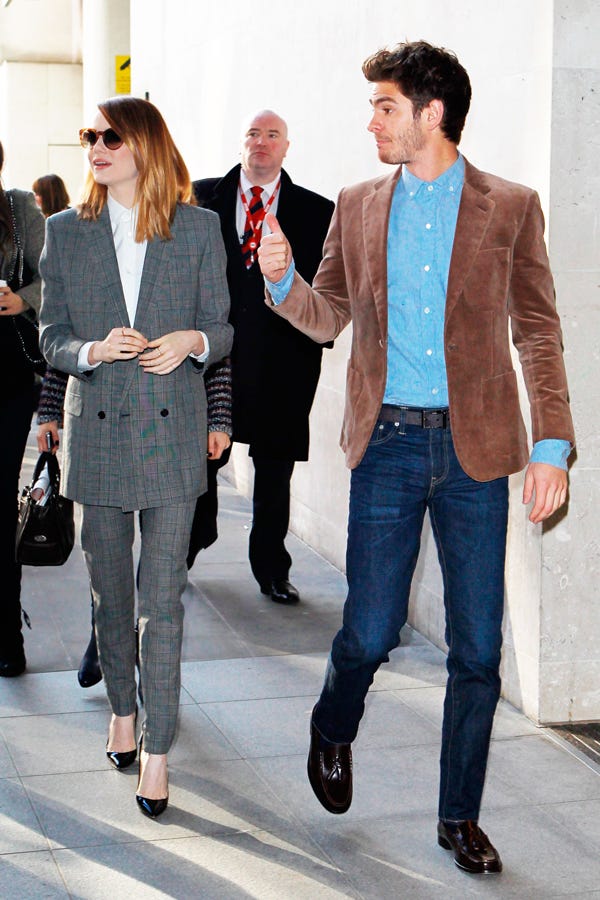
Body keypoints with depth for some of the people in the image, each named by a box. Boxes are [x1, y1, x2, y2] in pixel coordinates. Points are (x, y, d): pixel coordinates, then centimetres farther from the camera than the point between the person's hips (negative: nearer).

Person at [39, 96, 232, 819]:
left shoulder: (199, 230, 2)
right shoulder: (66, 231, 6)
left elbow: (221, 327, 6)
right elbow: (51, 335, 5)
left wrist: (192, 341, -16)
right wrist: (92, 351, -16)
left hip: (171, 432, -2)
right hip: (97, 431, 2)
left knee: (162, 600, -5)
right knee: (109, 591, 13)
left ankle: (157, 752, 3)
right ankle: (122, 709, 36)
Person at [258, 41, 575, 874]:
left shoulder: (510, 208, 1)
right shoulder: (358, 208, 8)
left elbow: (538, 331, 2)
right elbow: (328, 318, 15)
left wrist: (552, 445, -6)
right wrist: (282, 277, -7)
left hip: (476, 447, -1)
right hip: (388, 441, 1)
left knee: (478, 648, 4)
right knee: (371, 630, 3)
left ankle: (460, 815, 20)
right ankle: (333, 730, 37)